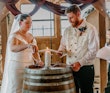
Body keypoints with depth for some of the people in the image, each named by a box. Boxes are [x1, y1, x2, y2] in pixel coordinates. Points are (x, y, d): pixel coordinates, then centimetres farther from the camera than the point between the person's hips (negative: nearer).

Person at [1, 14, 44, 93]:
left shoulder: (31, 36, 8)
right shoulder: (14, 36, -12)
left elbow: (35, 51, 8)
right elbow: (12, 48, -32)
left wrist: (39, 61, -13)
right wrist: (28, 45, -47)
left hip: (29, 67, 6)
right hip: (17, 67, -5)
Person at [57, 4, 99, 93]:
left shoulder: (90, 29, -6)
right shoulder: (68, 30, 12)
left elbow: (93, 51, -12)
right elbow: (63, 45, 19)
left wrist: (80, 63, -19)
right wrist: (61, 51, -5)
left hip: (85, 68, -5)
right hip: (70, 68, 5)